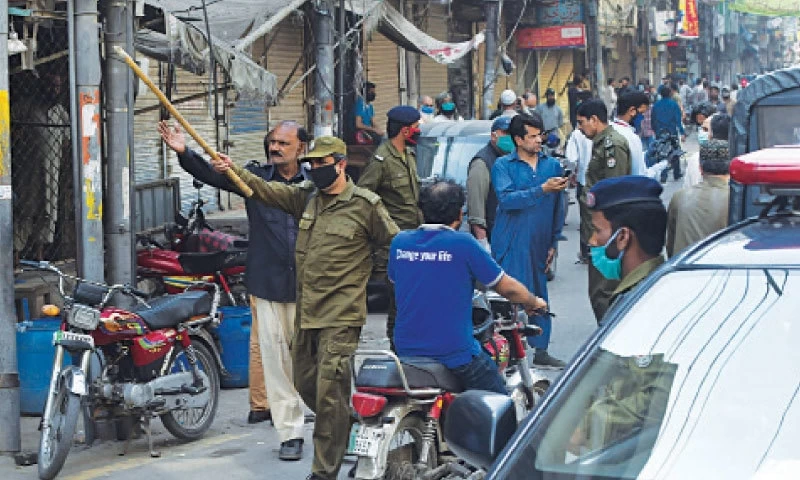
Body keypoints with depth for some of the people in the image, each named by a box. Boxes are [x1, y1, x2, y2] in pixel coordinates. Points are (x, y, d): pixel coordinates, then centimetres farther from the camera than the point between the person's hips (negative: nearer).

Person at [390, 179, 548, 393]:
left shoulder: (399, 242, 2)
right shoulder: (463, 243, -11)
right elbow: (507, 287, -3)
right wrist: (534, 303, 18)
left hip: (406, 351, 5)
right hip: (455, 353, -5)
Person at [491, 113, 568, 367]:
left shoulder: (552, 165, 11)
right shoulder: (503, 166, -1)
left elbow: (558, 207, 15)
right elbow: (506, 199, -17)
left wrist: (554, 242, 12)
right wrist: (542, 190, -21)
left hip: (540, 244, 4)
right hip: (512, 245, -4)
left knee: (540, 298, 9)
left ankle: (540, 351, 17)